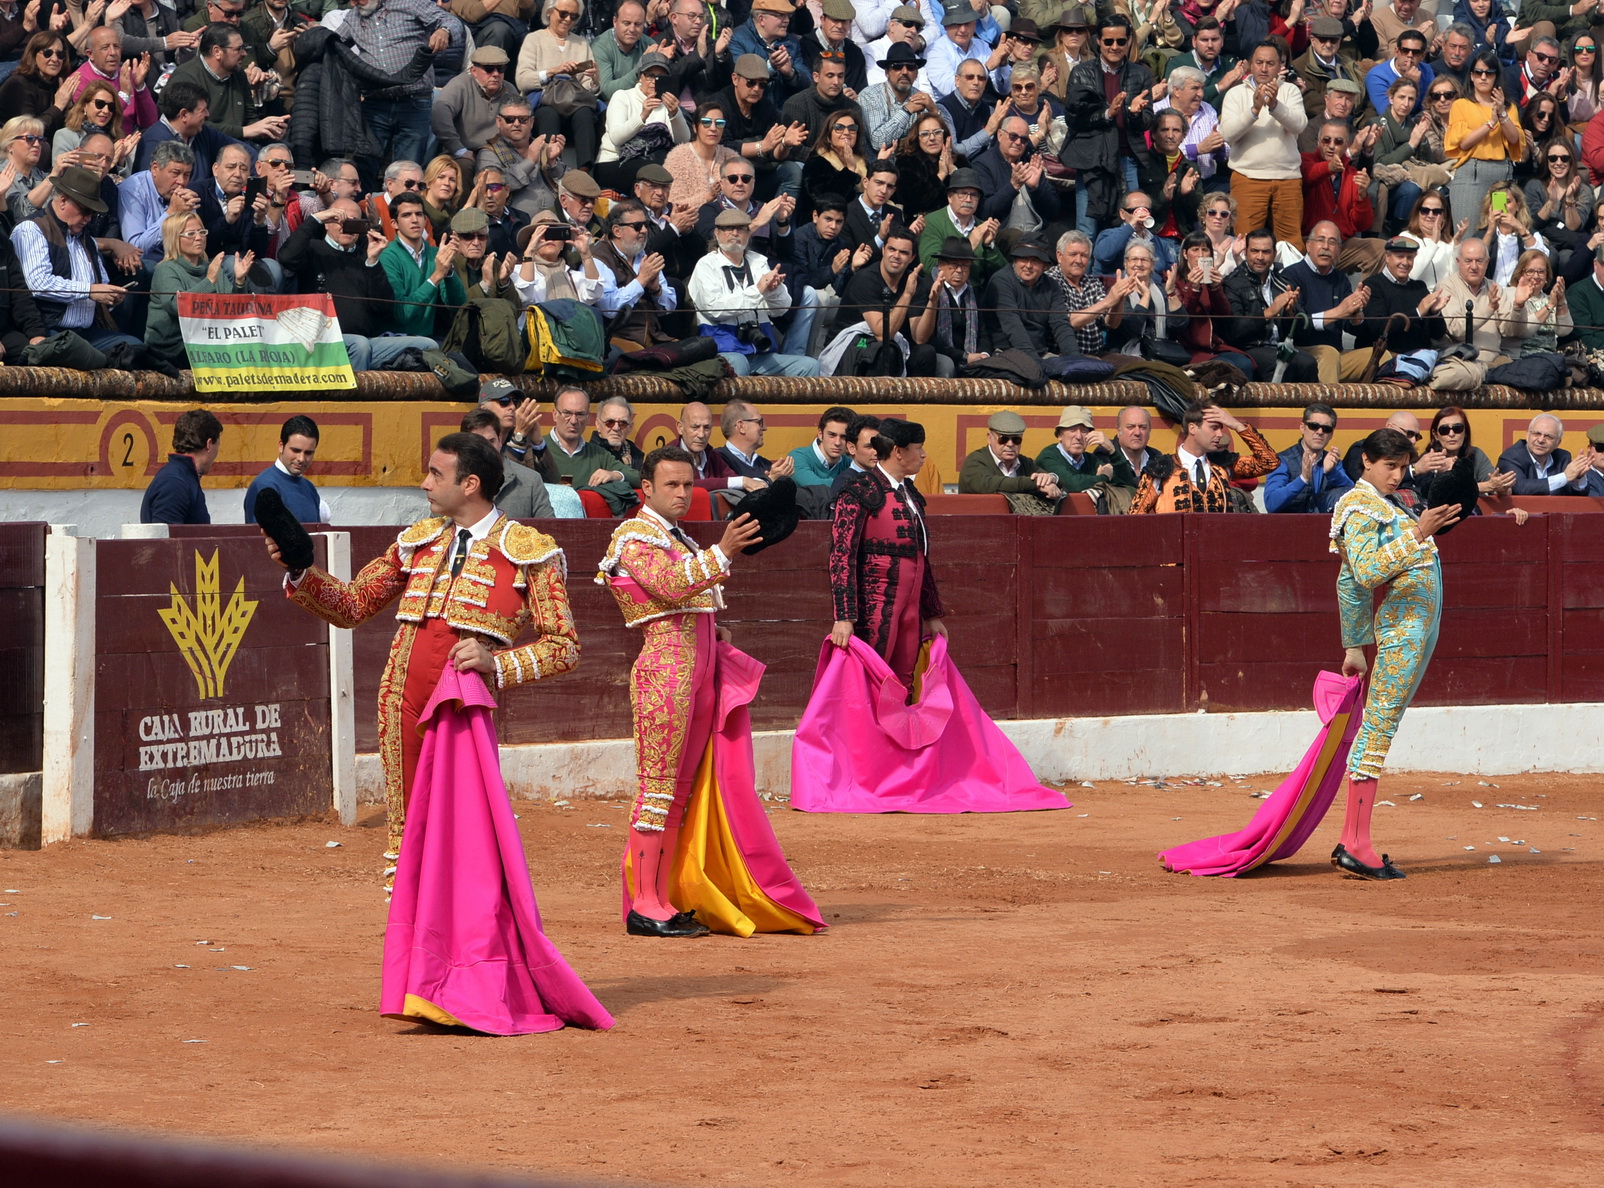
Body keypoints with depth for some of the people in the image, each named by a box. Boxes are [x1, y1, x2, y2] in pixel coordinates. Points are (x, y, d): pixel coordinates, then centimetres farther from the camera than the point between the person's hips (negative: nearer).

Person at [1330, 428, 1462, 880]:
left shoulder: (1379, 505, 20)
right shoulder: (1360, 507, -10)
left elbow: (1351, 582, 23)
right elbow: (1366, 572, -24)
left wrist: (1354, 646, 23)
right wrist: (1418, 534, -29)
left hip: (1419, 623, 10)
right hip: (1404, 626, -10)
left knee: (1377, 727, 8)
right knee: (1378, 727, -11)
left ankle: (1351, 845, 8)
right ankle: (1357, 847, -15)